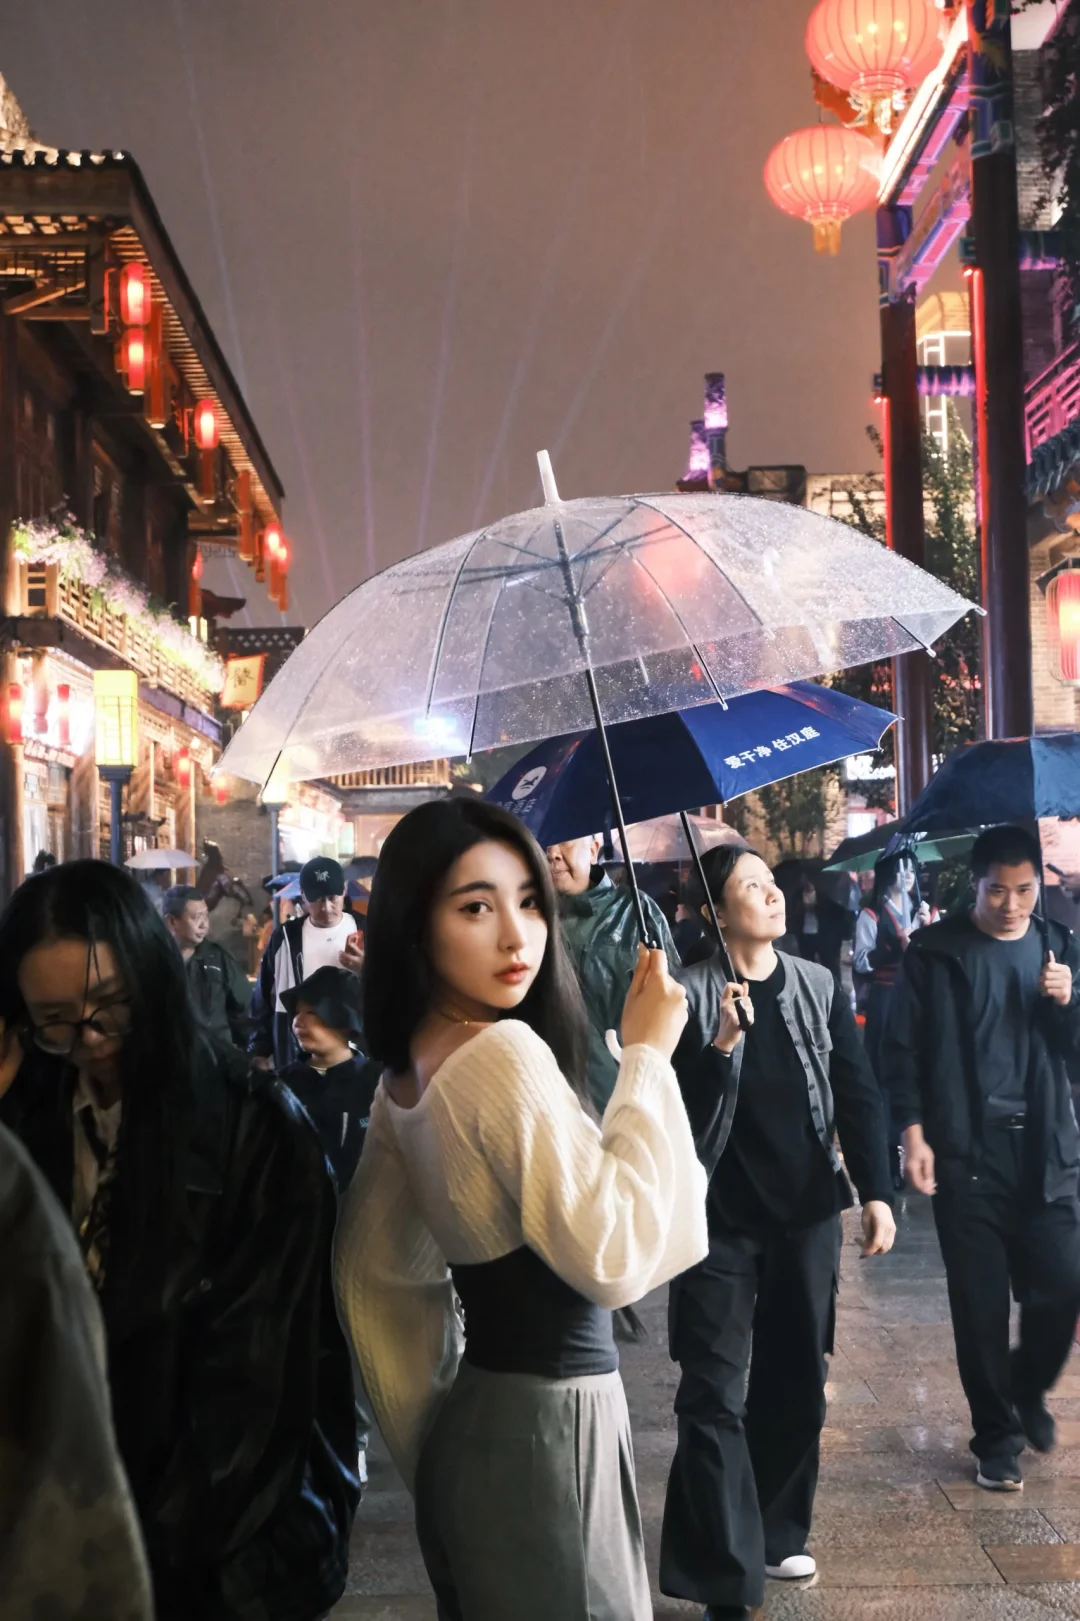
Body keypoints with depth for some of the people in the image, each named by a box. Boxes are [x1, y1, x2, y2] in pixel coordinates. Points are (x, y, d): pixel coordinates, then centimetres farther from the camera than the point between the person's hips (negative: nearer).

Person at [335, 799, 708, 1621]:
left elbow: (376, 1269, 14)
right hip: (547, 1423, -8)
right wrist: (648, 1055, -18)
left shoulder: (406, 1071, 7)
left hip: (471, 1421, 9)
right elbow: (614, 1258, -24)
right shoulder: (505, 1051, -22)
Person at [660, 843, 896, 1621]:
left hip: (807, 1212, 4)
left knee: (795, 1381, 14)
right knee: (715, 1394, -5)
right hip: (722, 1218, -4)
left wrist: (877, 1191, -1)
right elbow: (676, 1110, -11)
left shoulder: (819, 986, 4)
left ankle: (777, 1534, 31)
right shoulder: (690, 994, -8)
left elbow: (858, 1094, 6)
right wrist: (719, 1045, -26)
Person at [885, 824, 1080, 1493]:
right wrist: (915, 1134, -9)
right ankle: (997, 1434, 20)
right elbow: (905, 1048, -1)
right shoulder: (936, 952, -1)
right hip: (966, 1151, -2)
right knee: (981, 1303, 2)